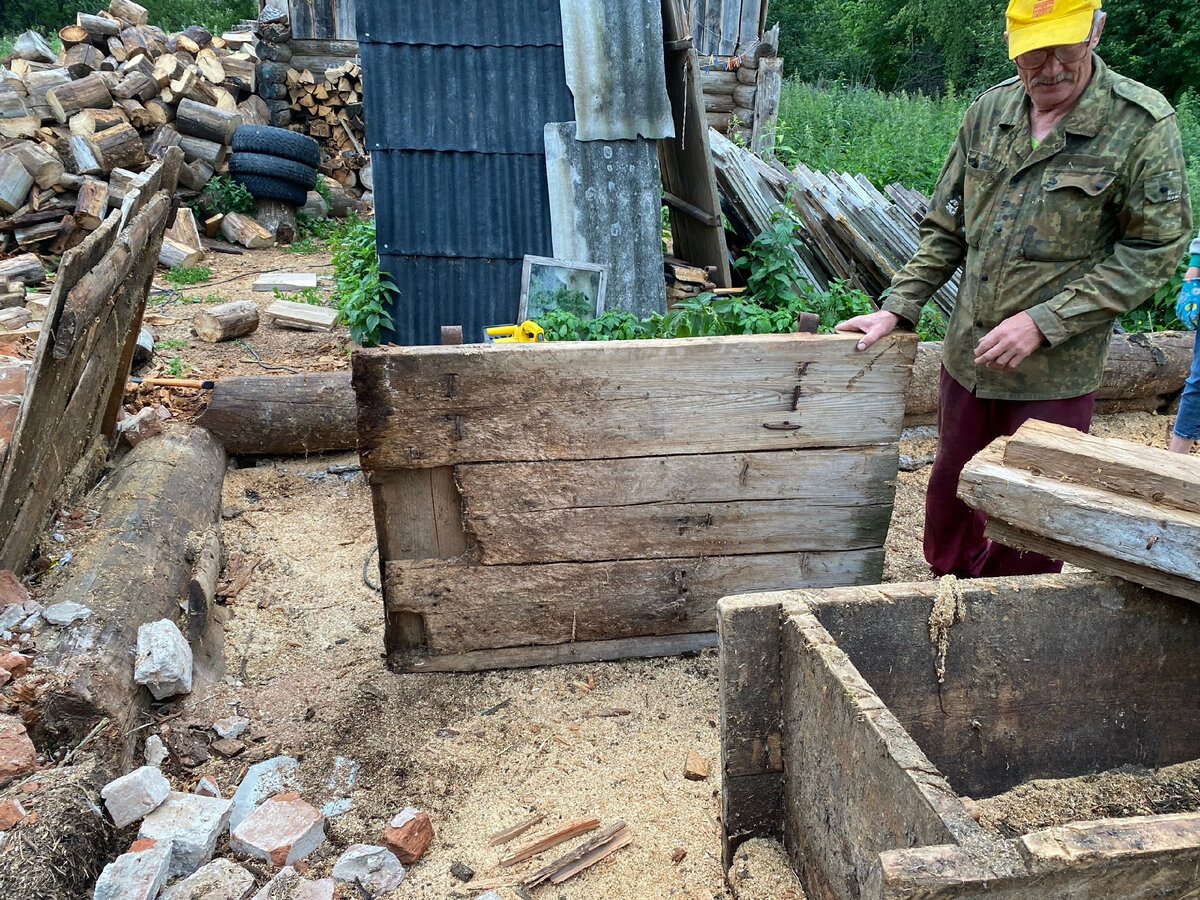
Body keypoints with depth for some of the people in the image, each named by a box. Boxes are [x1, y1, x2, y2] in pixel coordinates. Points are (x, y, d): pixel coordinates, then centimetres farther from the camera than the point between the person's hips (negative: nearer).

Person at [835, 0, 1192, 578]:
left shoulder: (1142, 125, -11)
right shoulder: (988, 112, 3)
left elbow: (1154, 250, -11)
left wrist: (1043, 322, -18)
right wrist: (897, 309, 1)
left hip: (1054, 375, -4)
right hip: (968, 358, 5)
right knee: (950, 496, 20)